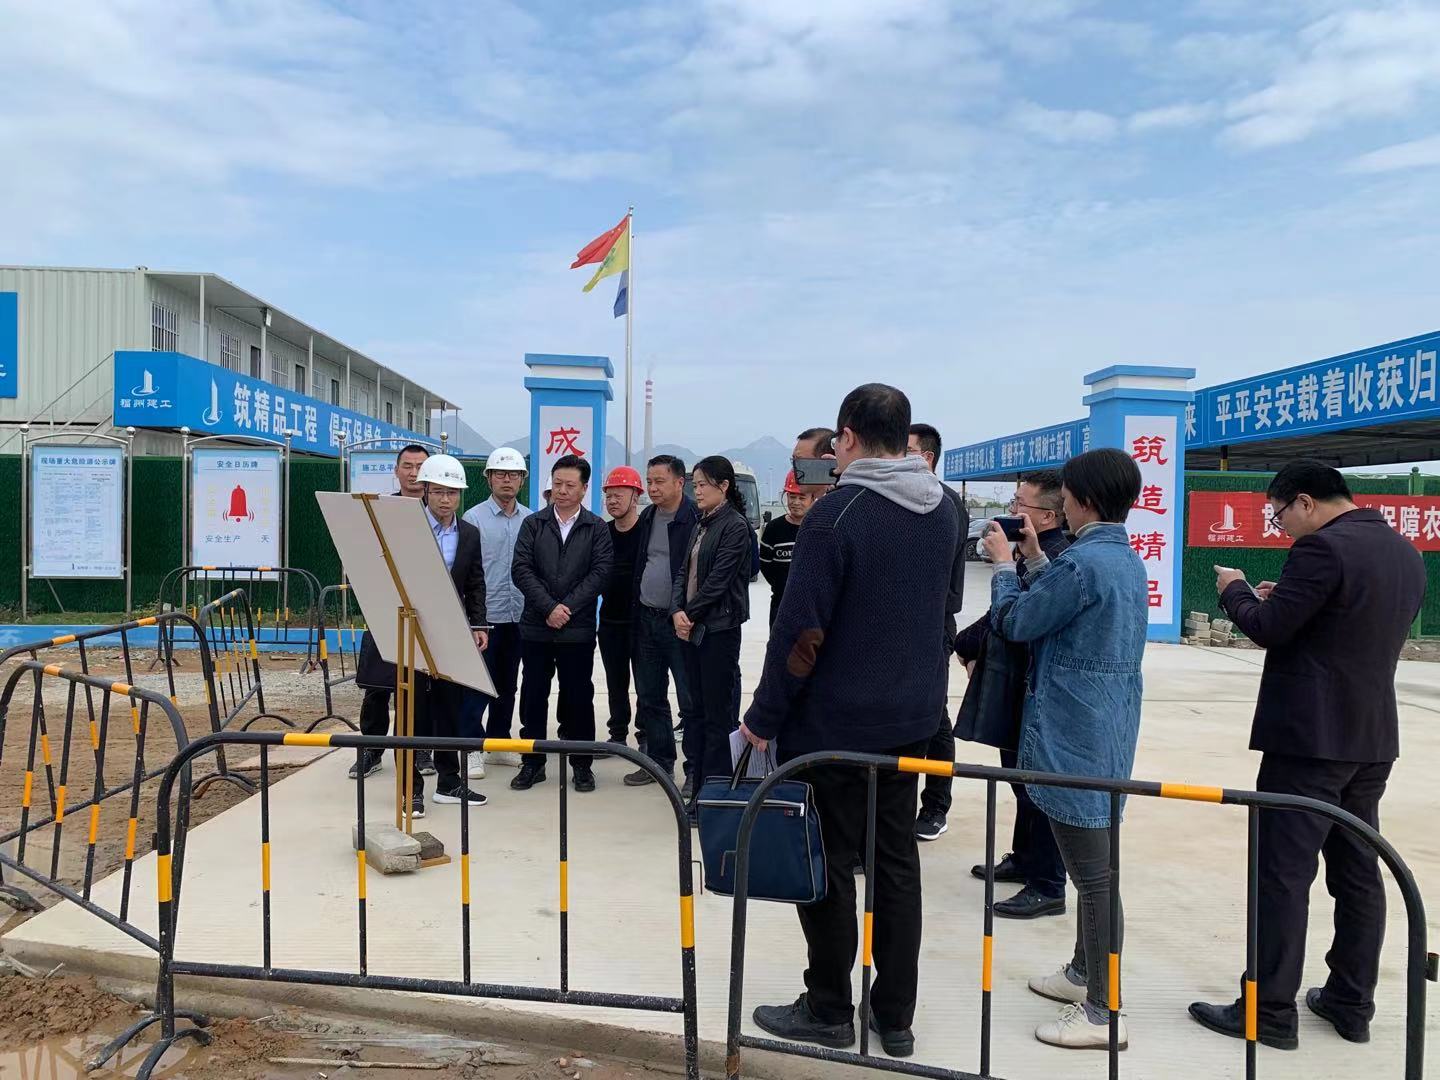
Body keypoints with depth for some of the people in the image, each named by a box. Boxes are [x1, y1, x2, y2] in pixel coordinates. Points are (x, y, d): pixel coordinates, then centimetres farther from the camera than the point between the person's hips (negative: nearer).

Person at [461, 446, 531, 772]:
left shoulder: (530, 520, 6)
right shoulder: (474, 518, -5)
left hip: (518, 616, 4)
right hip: (485, 614, -4)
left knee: (507, 684, 14)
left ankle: (498, 744, 25)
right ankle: (469, 748, 7)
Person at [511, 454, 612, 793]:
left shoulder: (597, 529, 4)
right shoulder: (533, 524, 6)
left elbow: (599, 572, -5)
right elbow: (521, 569, -2)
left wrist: (568, 607, -13)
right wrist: (548, 608, -13)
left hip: (578, 628, -1)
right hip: (535, 626, 1)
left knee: (578, 697, 5)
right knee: (533, 696, 6)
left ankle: (581, 764, 17)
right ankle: (533, 762, 18)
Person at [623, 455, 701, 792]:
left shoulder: (696, 519, -11)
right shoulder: (646, 518, 12)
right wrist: (636, 617, 14)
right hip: (646, 620, 8)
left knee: (691, 701, -1)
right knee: (649, 697, 15)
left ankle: (696, 770, 9)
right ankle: (659, 761, 28)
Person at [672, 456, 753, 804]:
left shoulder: (735, 526, -10)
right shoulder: (703, 525, 15)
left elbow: (718, 580, -15)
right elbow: (684, 572, 11)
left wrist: (690, 613, -8)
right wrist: (678, 612, -4)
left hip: (719, 629, -8)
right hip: (692, 628, 8)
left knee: (718, 712, -1)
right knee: (696, 707, 13)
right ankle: (698, 784, 21)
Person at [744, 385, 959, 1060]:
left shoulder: (836, 514, -18)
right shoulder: (943, 511, 3)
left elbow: (799, 629, -19)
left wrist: (763, 717, -12)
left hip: (833, 722, -6)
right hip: (911, 717, 7)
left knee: (828, 863, 7)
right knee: (897, 860, 13)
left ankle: (829, 1011, 20)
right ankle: (894, 1017, 23)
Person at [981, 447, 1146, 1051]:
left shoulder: (1082, 562, -20)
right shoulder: (1128, 560, 10)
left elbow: (1012, 623, -10)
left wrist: (1004, 564, 5)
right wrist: (1034, 558, 15)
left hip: (1075, 734, -10)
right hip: (1107, 730, 10)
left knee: (1093, 871, -2)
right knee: (1094, 863, 20)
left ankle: (1103, 1013, 8)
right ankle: (1085, 973, 35)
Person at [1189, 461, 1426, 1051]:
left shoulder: (1323, 548, -17)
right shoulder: (1405, 552, 12)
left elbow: (1268, 629, -17)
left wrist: (1235, 590, 1)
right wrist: (1287, 599, 16)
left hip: (1308, 738, -9)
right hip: (1372, 739, 9)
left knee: (1282, 874, -2)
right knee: (1358, 873, 14)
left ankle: (1270, 1010, 4)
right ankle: (1351, 1003, 23)